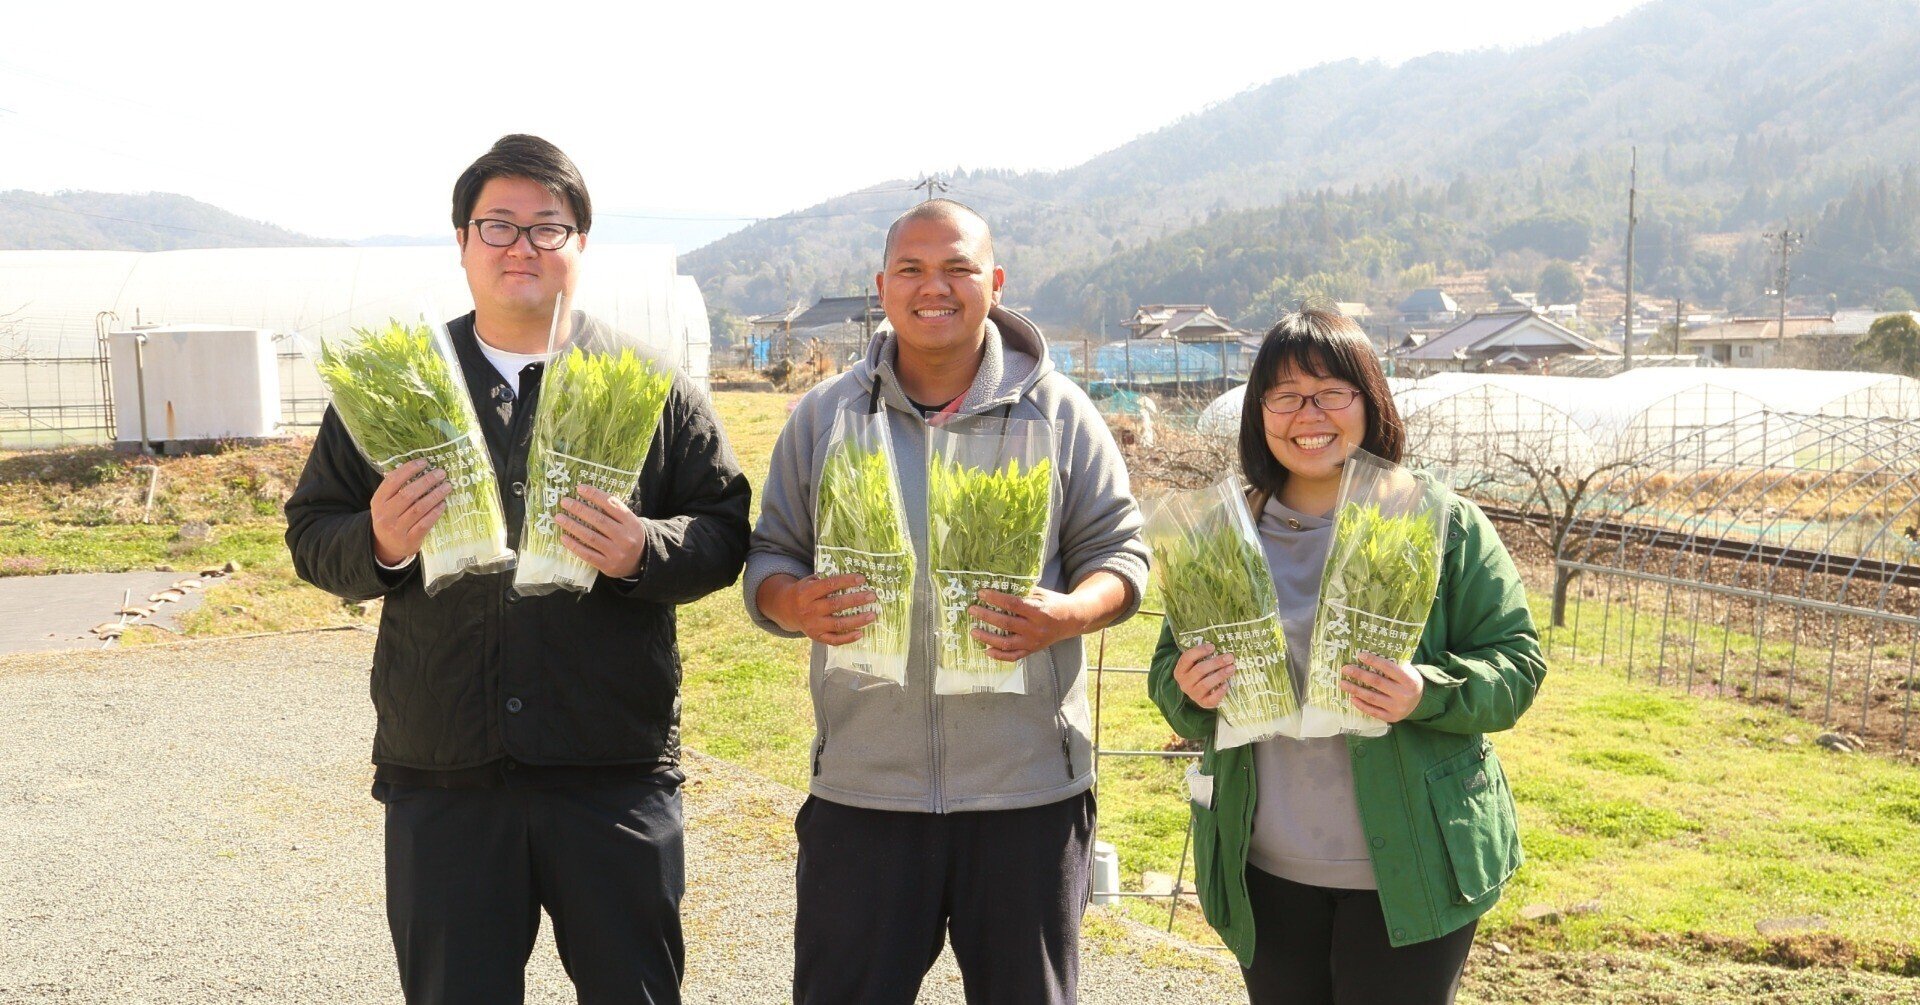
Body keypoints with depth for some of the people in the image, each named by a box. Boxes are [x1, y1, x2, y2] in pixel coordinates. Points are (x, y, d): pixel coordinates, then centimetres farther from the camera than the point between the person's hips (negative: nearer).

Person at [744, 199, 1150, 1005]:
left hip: (1028, 787, 0)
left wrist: (1070, 615, -18)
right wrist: (794, 604, -15)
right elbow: (768, 557, 9)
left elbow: (1118, 551, 4)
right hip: (861, 784, 1)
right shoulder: (824, 415, 7)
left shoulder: (1058, 411, 3)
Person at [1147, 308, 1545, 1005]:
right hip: (1265, 867, 3)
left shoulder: (1444, 524, -5)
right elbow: (1169, 673, 10)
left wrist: (1427, 694, -24)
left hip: (1407, 868, -3)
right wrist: (1189, 691, -13)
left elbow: (1516, 663, -5)